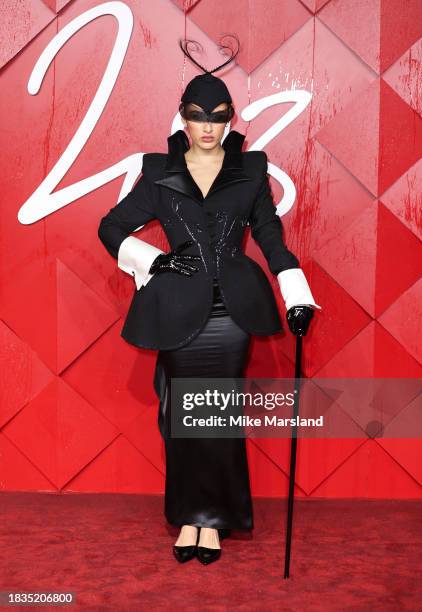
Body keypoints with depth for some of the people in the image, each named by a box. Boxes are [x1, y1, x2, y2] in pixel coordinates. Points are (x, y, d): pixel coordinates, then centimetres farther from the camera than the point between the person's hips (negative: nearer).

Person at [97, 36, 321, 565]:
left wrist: (297, 298, 0)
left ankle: (212, 518, 14)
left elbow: (270, 236, 7)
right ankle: (189, 516, 17)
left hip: (232, 308, 0)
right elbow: (111, 228, 10)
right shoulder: (160, 174, 4)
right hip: (180, 310, 0)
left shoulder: (251, 170, 5)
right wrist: (152, 259, -6)